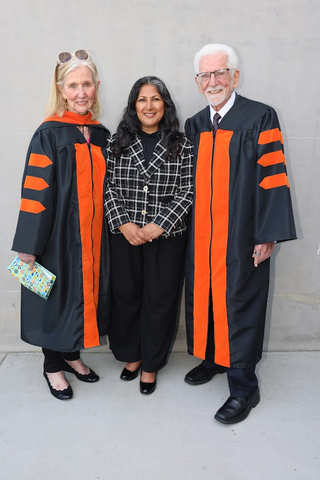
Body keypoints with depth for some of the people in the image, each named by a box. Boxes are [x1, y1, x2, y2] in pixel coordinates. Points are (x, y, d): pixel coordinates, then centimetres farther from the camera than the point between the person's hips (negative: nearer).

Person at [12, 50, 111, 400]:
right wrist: (28, 246, -15)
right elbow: (36, 192, -14)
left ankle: (71, 354, 37)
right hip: (58, 233, -5)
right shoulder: (49, 134, -10)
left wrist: (113, 229, 12)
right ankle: (52, 365, 30)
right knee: (57, 294, 7)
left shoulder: (101, 135, 6)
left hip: (92, 236, 5)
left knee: (85, 290, 14)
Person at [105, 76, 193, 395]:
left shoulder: (181, 145, 0)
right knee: (126, 295, 11)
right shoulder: (119, 142, 5)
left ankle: (151, 364, 27)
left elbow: (186, 192, -4)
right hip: (125, 235, 2)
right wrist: (124, 224, -9)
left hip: (166, 237, -1)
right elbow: (109, 187, 3)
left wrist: (158, 226, -13)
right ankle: (131, 354, 35)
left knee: (159, 299, 7)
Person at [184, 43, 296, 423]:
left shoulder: (260, 118, -6)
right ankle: (212, 358, 38)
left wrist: (267, 235, -15)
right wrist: (186, 227, 13)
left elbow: (273, 178, -10)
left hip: (240, 236, -5)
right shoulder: (194, 125, 11)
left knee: (238, 305, 0)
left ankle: (243, 387, 17)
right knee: (202, 297, 14)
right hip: (201, 235, 6)